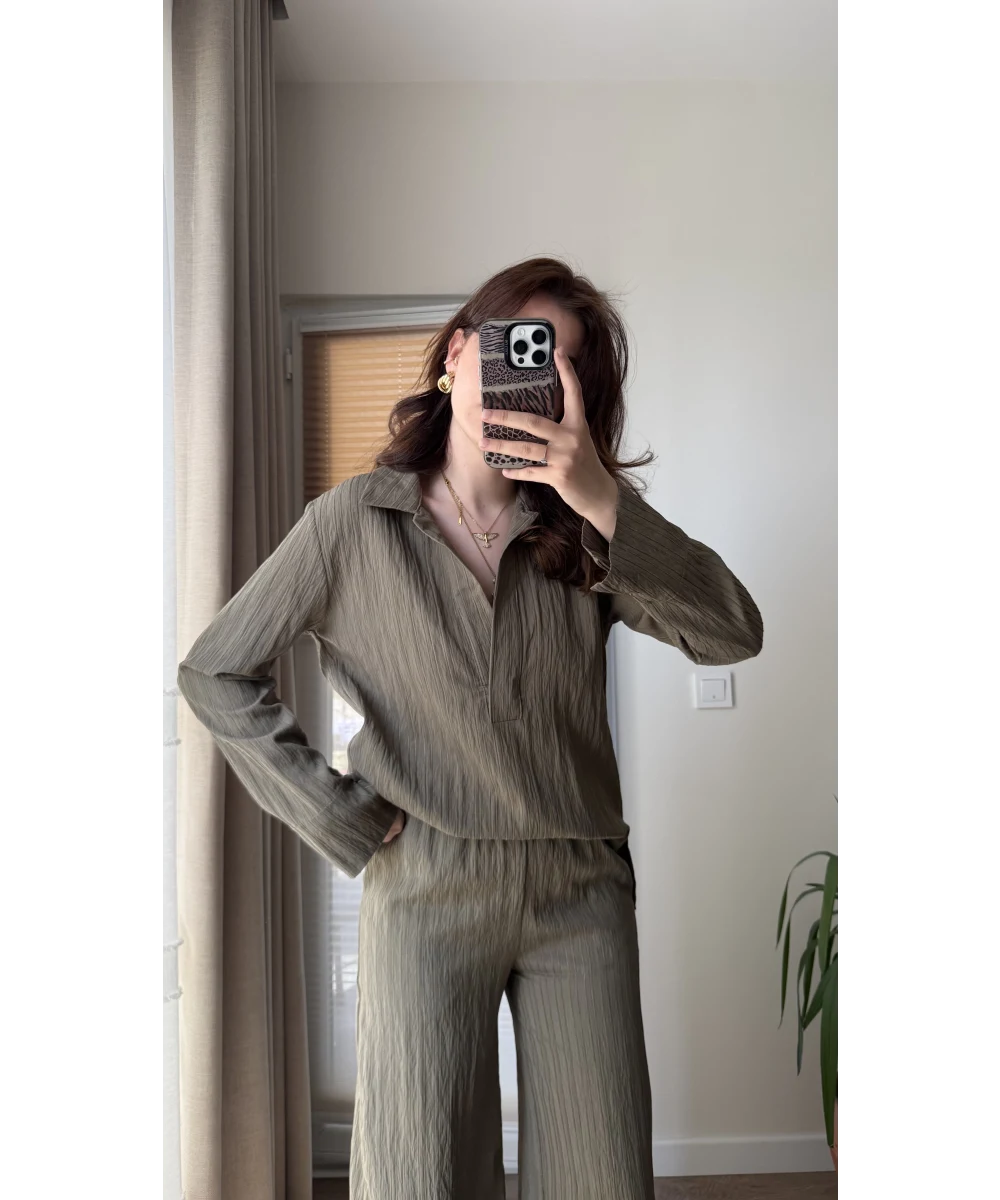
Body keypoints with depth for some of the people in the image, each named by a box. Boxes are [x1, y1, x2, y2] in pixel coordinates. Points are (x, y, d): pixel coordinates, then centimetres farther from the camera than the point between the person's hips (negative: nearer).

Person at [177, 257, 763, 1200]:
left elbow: (732, 634, -6)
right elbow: (214, 673, 0)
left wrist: (606, 502, -17)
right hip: (424, 889, -2)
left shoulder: (584, 530, 6)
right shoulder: (357, 520, -1)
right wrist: (343, 818, -5)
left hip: (581, 891, 3)